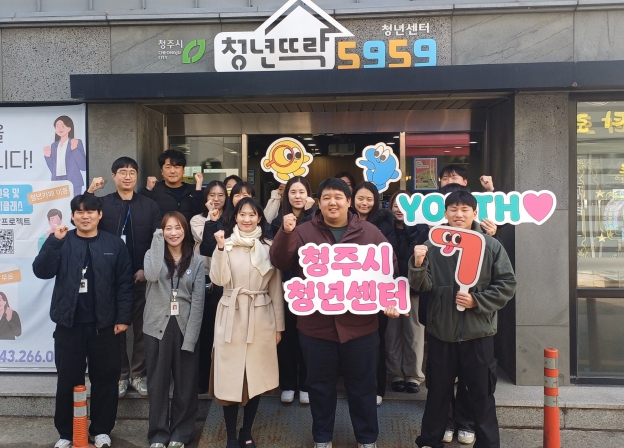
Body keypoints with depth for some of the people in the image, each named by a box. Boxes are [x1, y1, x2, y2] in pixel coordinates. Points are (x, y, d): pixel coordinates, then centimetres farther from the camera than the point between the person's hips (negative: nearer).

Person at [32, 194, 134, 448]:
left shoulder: (114, 244, 1)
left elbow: (124, 284, 0)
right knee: (68, 380, 9)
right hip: (68, 323, 0)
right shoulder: (61, 242, 3)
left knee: (105, 378, 9)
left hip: (103, 324, 0)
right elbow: (41, 271, -10)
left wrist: (123, 317, -5)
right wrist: (54, 241, -21)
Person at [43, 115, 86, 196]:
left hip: (73, 183, -4)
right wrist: (47, 156, 3)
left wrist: (74, 149, -15)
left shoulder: (77, 142, 2)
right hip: (57, 183, 4)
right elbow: (53, 170, 16)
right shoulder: (54, 146, 16)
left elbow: (84, 166, -8)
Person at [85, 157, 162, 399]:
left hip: (141, 276, 0)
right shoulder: (102, 203, 4)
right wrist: (89, 193, -18)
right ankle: (120, 375, 20)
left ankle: (139, 374, 19)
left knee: (141, 325, 7)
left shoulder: (149, 205, 4)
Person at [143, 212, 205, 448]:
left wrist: (190, 337, -11)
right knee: (158, 383, 8)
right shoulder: (153, 254, 3)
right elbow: (152, 275, -22)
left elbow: (198, 301, -3)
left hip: (185, 328, 0)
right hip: (157, 327, 0)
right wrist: (158, 239, -15)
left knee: (185, 384, 7)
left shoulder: (196, 261, 2)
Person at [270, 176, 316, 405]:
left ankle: (306, 384, 18)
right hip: (286, 285, 2)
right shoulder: (278, 221, 7)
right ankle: (287, 384, 20)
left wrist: (310, 211, -15)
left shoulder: (315, 218, 2)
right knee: (286, 335, 6)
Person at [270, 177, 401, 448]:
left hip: (360, 325, 0)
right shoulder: (304, 232, -1)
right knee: (320, 386, 15)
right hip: (316, 326, 0)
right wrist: (286, 233, -26)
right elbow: (281, 263, -11)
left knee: (363, 386, 14)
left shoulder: (370, 233, 1)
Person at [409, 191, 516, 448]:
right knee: (438, 391, 15)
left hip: (478, 332, -1)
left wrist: (477, 300, -14)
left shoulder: (491, 246, -2)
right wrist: (418, 265, -25)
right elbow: (423, 286, -5)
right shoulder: (433, 245, 0)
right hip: (441, 331, 1)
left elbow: (507, 284, -3)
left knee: (482, 393, 12)